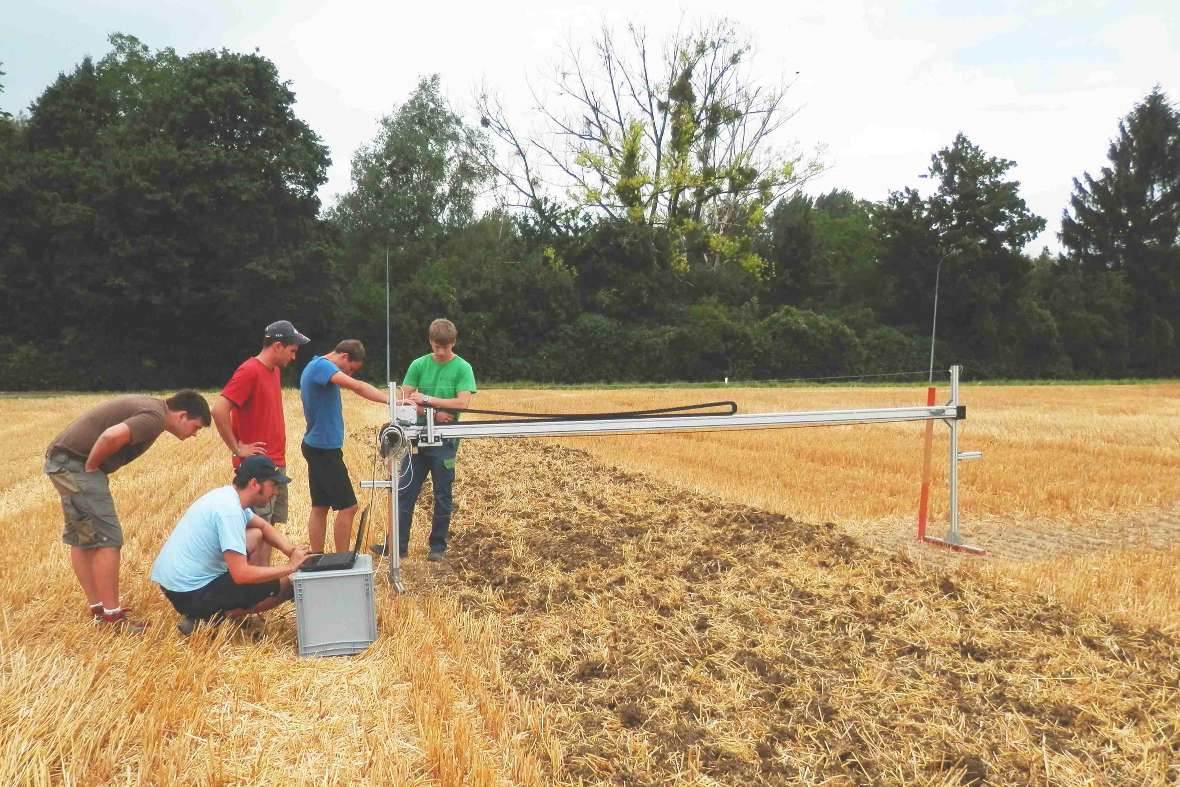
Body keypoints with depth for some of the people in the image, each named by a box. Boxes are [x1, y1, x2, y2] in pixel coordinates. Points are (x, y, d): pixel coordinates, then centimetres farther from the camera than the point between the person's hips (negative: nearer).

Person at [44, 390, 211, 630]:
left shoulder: (151, 406, 15)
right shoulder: (155, 417, -15)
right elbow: (111, 436, -30)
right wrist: (91, 467, -15)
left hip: (61, 461, 11)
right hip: (75, 463, -11)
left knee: (81, 538, 14)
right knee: (107, 539, -7)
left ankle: (97, 607, 24)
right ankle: (111, 616, -3)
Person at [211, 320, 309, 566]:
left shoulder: (274, 370, 12)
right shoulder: (250, 371, -15)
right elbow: (219, 410, -24)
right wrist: (237, 449, -16)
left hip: (276, 464, 9)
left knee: (270, 527, 12)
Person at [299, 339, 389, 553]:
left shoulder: (316, 366, 14)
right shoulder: (321, 366, -17)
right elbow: (356, 386, -31)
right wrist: (390, 400, -38)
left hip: (318, 445, 10)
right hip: (324, 447, -10)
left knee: (320, 507, 12)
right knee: (347, 507, -5)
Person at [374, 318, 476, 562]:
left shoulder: (462, 368, -5)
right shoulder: (419, 365, 3)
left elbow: (463, 403, -16)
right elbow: (405, 400, -1)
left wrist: (427, 400, -17)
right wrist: (434, 414, -14)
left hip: (445, 441, -3)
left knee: (442, 496, 7)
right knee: (405, 492, 5)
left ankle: (438, 546, 19)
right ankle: (398, 544, 14)